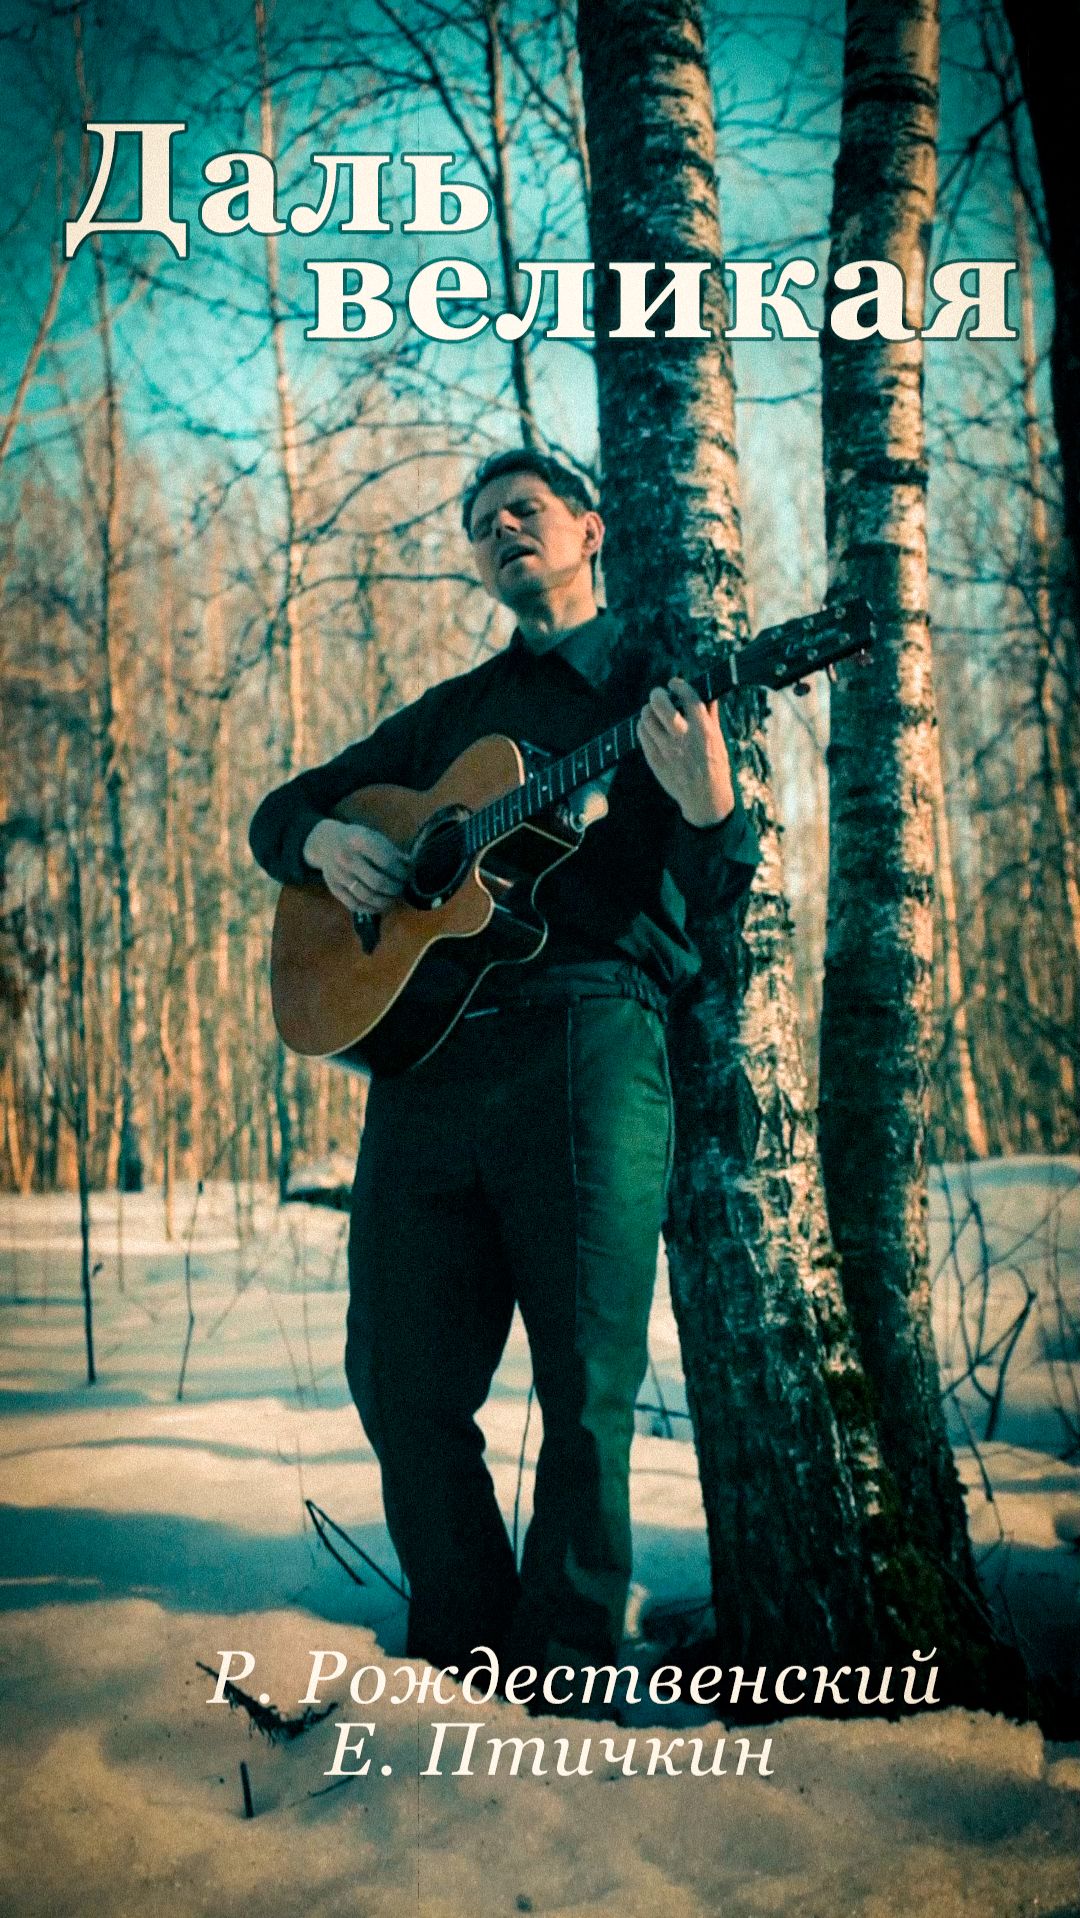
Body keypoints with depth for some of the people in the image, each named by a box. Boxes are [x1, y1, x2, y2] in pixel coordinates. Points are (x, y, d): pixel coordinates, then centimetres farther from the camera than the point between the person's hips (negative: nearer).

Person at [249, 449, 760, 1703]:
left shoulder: (655, 685, 11)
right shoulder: (450, 714, 25)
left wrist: (709, 807, -23)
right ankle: (460, 1647, 18)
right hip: (422, 1044, 5)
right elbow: (281, 810, 28)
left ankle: (563, 1669, 7)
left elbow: (716, 887, 0)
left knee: (587, 1384, -5)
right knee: (402, 1376, 3)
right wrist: (322, 841, 4)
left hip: (587, 1041, -4)